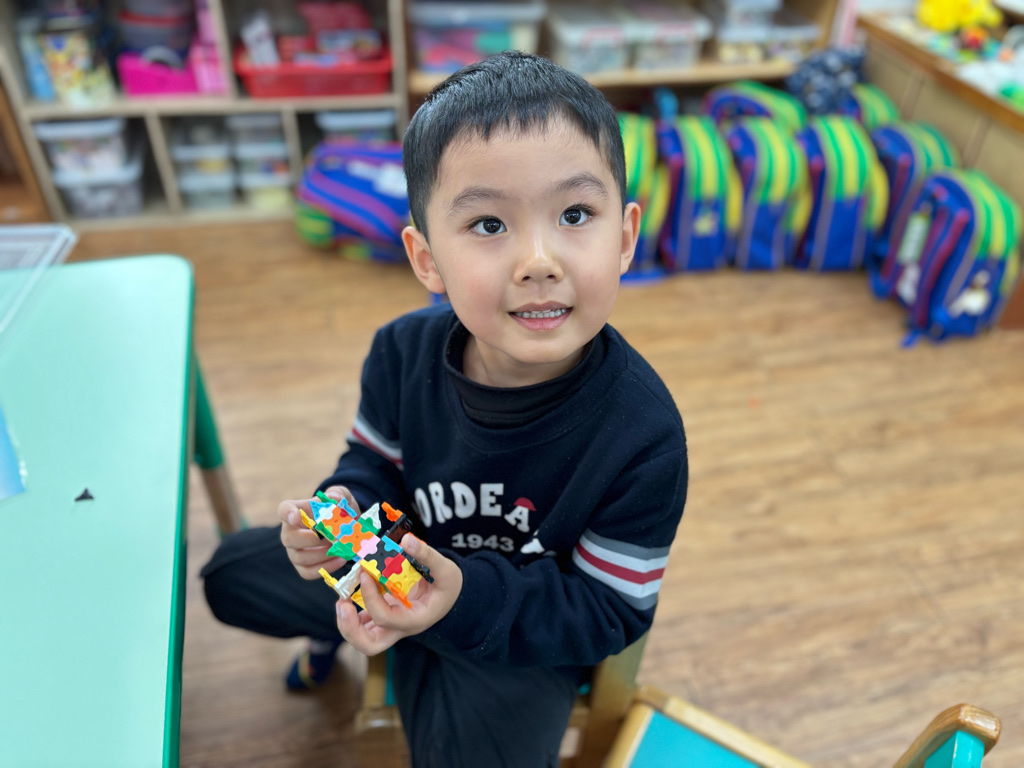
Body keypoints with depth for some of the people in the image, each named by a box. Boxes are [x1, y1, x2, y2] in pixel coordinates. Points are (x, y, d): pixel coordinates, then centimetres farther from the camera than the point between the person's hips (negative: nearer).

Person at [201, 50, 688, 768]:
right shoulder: (402, 353, -20)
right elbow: (376, 464, 0)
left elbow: (610, 612, -21)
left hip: (528, 631, -3)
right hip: (408, 567, 4)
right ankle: (342, 627, 40)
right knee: (230, 573, 10)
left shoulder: (643, 434, -31)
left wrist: (467, 598, -35)